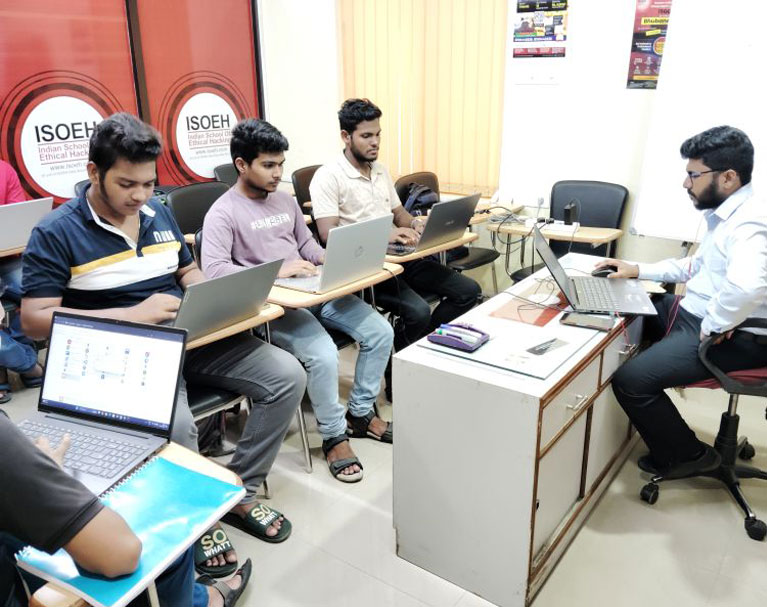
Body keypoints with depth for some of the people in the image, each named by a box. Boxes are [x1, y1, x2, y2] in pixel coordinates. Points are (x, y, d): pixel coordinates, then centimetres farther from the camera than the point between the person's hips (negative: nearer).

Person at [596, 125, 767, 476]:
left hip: (734, 337, -11)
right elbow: (697, 266, 23)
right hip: (697, 314, 11)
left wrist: (711, 328, -27)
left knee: (631, 379, -20)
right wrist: (638, 270, 13)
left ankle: (686, 455, 5)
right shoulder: (727, 214, 10)